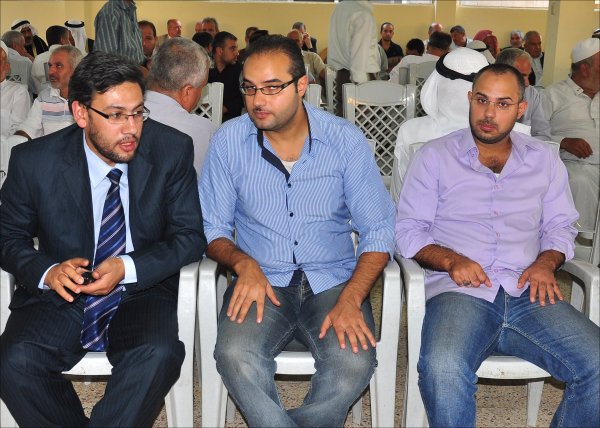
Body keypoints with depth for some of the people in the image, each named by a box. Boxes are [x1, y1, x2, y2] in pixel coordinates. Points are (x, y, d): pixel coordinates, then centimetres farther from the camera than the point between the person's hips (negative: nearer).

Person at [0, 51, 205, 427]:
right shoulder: (34, 161, -6)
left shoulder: (172, 150, -7)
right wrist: (47, 271, -17)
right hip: (61, 294, 1)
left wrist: (128, 268, -20)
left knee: (158, 355, -32)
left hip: (142, 290, 0)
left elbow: (190, 235, -3)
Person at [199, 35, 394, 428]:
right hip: (262, 282, 0)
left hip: (334, 281, 0)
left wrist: (350, 299, -18)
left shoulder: (346, 140, -3)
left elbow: (377, 230, -2)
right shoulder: (228, 141, -1)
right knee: (236, 357, -31)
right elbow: (213, 228, 5)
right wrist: (243, 262, -17)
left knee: (355, 363, -28)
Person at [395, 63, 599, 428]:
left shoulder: (545, 159, 19)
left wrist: (546, 262, -1)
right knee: (443, 369, -35)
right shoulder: (435, 156, 10)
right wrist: (450, 260, -12)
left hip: (529, 294, 3)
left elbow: (560, 226, 20)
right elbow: (409, 230, 6)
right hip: (459, 292, -3)